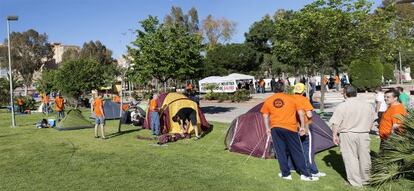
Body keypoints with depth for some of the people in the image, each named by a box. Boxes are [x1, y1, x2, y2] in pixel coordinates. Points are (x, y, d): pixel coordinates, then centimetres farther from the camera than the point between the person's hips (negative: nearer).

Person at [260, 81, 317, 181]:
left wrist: (268, 128, 13)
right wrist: (302, 126, 9)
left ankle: (285, 174, 16)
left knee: (280, 151, 11)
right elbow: (301, 113, 3)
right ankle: (305, 174, 10)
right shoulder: (291, 99, 3)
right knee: (297, 152, 6)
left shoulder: (268, 101, 6)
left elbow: (265, 116, 6)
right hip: (290, 128, -1)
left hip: (275, 128, 2)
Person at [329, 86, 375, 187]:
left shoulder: (342, 106, -11)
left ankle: (356, 182, 10)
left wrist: (334, 135, -2)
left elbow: (335, 123, -11)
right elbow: (371, 121, 13)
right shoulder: (367, 105, 4)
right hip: (364, 135, 4)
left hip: (348, 135, -4)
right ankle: (365, 179, 31)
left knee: (351, 158, 5)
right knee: (364, 157, 15)